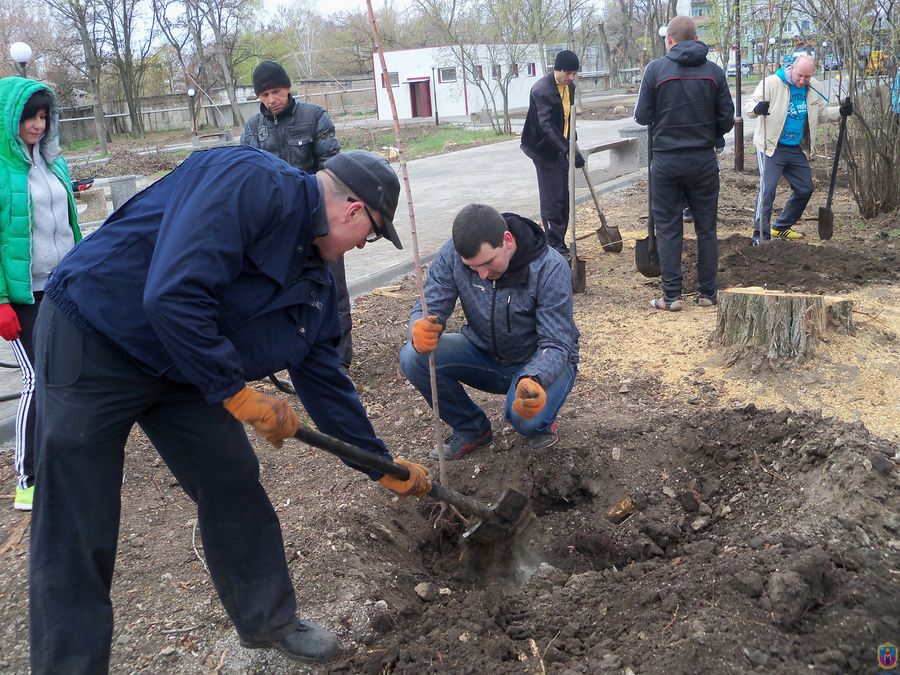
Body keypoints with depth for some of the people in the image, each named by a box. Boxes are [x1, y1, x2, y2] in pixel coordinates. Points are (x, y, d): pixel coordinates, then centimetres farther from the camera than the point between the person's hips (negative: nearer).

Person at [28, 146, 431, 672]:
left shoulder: (315, 278, 4)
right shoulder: (255, 184, -25)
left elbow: (323, 376, 11)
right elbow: (173, 295, -34)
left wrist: (385, 466, 15)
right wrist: (239, 395, -23)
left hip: (183, 366, 8)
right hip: (92, 338, -8)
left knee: (234, 486, 9)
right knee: (77, 534, -2)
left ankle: (268, 621, 28)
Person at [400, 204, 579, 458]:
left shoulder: (551, 269, -27)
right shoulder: (452, 255, -19)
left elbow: (557, 344, -27)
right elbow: (429, 309, -16)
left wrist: (534, 380, -50)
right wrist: (420, 331, -42)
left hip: (541, 362, -3)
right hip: (484, 353, 4)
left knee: (527, 417, -35)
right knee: (413, 358, -21)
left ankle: (541, 421, 6)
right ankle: (471, 428, 3)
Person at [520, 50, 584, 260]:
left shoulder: (569, 86, 6)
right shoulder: (541, 90, -21)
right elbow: (546, 125, -28)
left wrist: (571, 146, 19)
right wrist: (568, 149, -34)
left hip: (562, 148, 8)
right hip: (545, 150, -8)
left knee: (565, 197, 9)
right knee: (552, 199, -8)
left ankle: (559, 242, 18)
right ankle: (555, 245, -3)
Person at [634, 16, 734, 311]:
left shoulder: (655, 69, -6)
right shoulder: (713, 71, 0)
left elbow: (642, 116, -4)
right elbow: (727, 119, 2)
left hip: (666, 160, -2)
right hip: (704, 159, 2)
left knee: (668, 228, 5)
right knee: (706, 227, 11)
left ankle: (671, 295, 5)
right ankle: (708, 292, 17)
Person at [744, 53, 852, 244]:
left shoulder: (814, 88, 4)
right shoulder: (772, 83, -14)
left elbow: (821, 113, 17)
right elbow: (749, 105, -17)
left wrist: (840, 111, -1)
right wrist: (756, 108, -40)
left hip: (797, 149, 7)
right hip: (771, 147, -7)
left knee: (805, 189, 13)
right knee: (768, 189, -16)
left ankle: (781, 227, 28)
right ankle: (761, 234, -9)